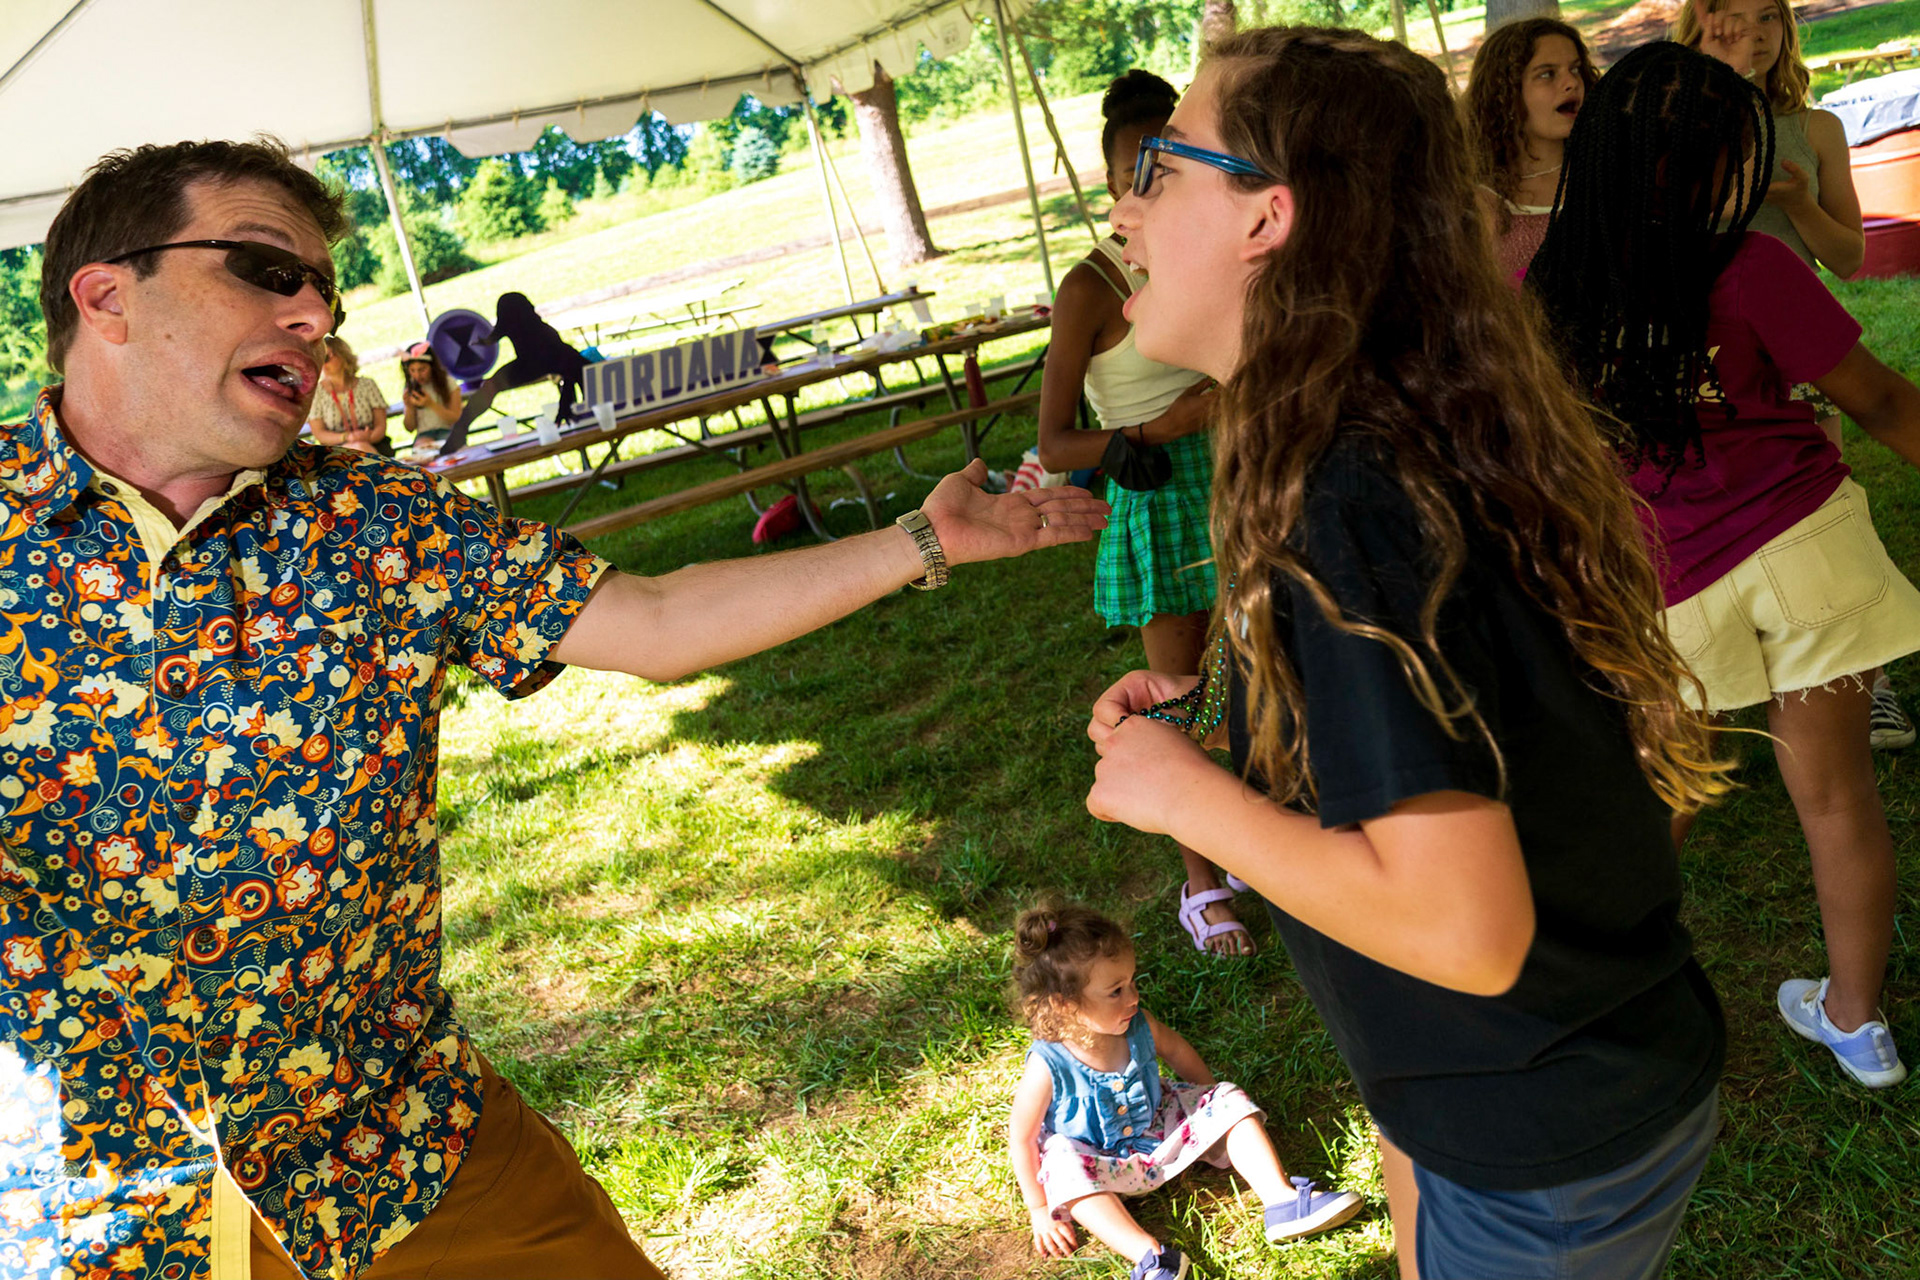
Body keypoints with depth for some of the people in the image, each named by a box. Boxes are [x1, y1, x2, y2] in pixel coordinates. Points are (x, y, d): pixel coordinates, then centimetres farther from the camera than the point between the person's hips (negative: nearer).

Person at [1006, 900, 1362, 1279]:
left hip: (1160, 1127, 5)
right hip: (1102, 1162, -5)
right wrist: (1040, 1210, -14)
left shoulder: (1138, 1027, -17)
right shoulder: (1048, 1068, -30)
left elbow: (1176, 1050, 7)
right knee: (1065, 1171, -36)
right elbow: (1021, 1138, -19)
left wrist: (1213, 1100, 16)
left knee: (1228, 1102, -8)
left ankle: (1283, 1200, -16)